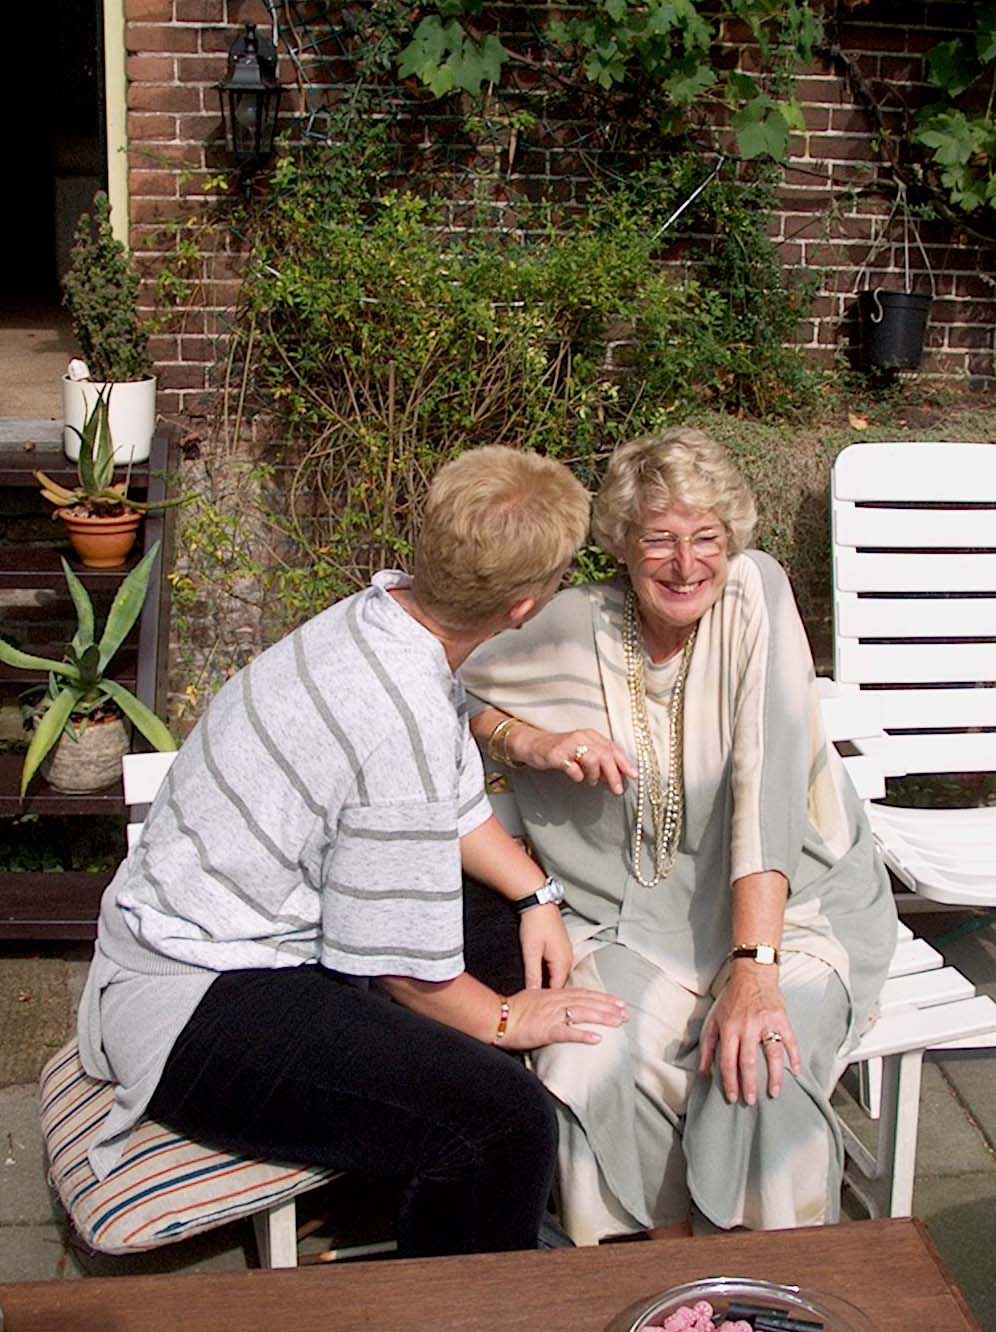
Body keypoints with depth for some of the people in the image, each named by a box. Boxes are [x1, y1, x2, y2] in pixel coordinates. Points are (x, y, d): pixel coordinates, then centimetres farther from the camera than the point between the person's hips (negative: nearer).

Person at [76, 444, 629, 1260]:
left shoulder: (377, 617, -1)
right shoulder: (406, 725, -29)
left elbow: (456, 798, 15)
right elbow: (404, 964, -18)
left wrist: (536, 895, 5)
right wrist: (503, 1022, -2)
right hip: (194, 1007, -11)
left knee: (521, 949, 15)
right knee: (503, 1122, -26)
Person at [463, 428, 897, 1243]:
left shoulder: (755, 594, -12)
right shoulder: (578, 628, -5)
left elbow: (766, 780, -23)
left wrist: (754, 968, -32)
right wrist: (533, 744, -13)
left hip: (791, 907, -2)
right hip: (639, 920, 2)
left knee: (758, 1071, -28)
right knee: (593, 1072, -24)